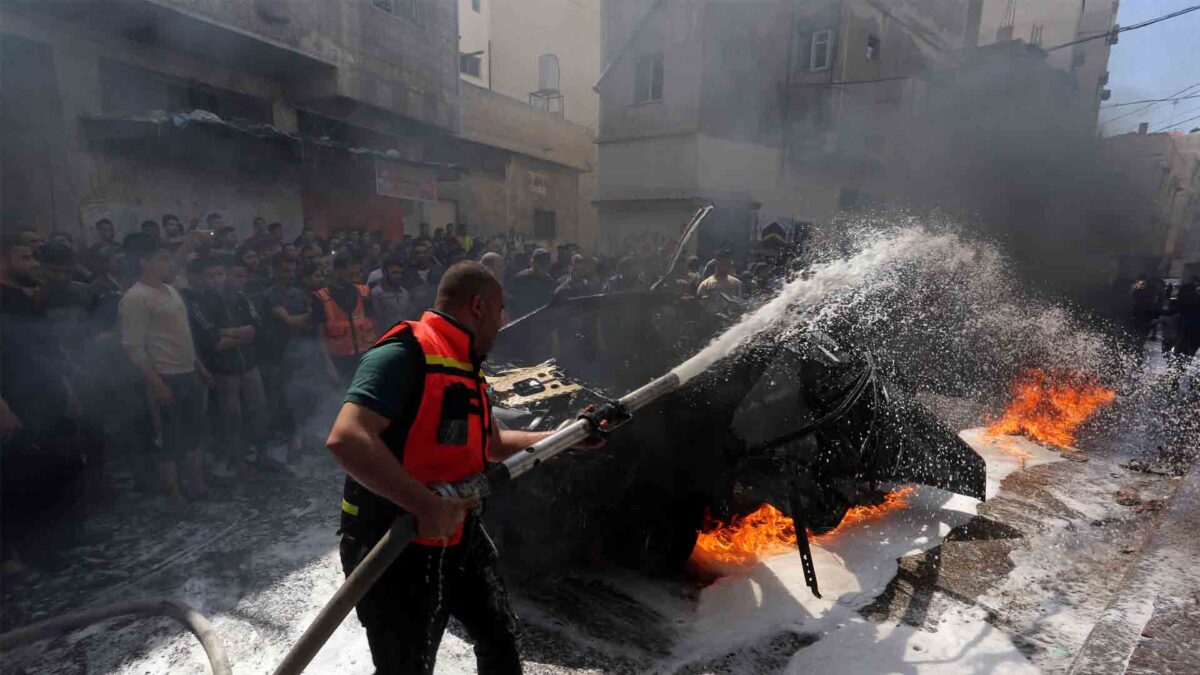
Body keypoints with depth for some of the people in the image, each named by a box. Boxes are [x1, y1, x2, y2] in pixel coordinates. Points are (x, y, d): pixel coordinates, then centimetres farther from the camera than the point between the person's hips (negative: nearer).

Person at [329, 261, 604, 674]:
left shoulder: (466, 367, 9)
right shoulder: (404, 354, -21)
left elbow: (492, 444, 21)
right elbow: (345, 439, -32)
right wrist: (427, 505, -34)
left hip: (459, 536, 9)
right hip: (393, 547, -9)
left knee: (500, 637, 22)